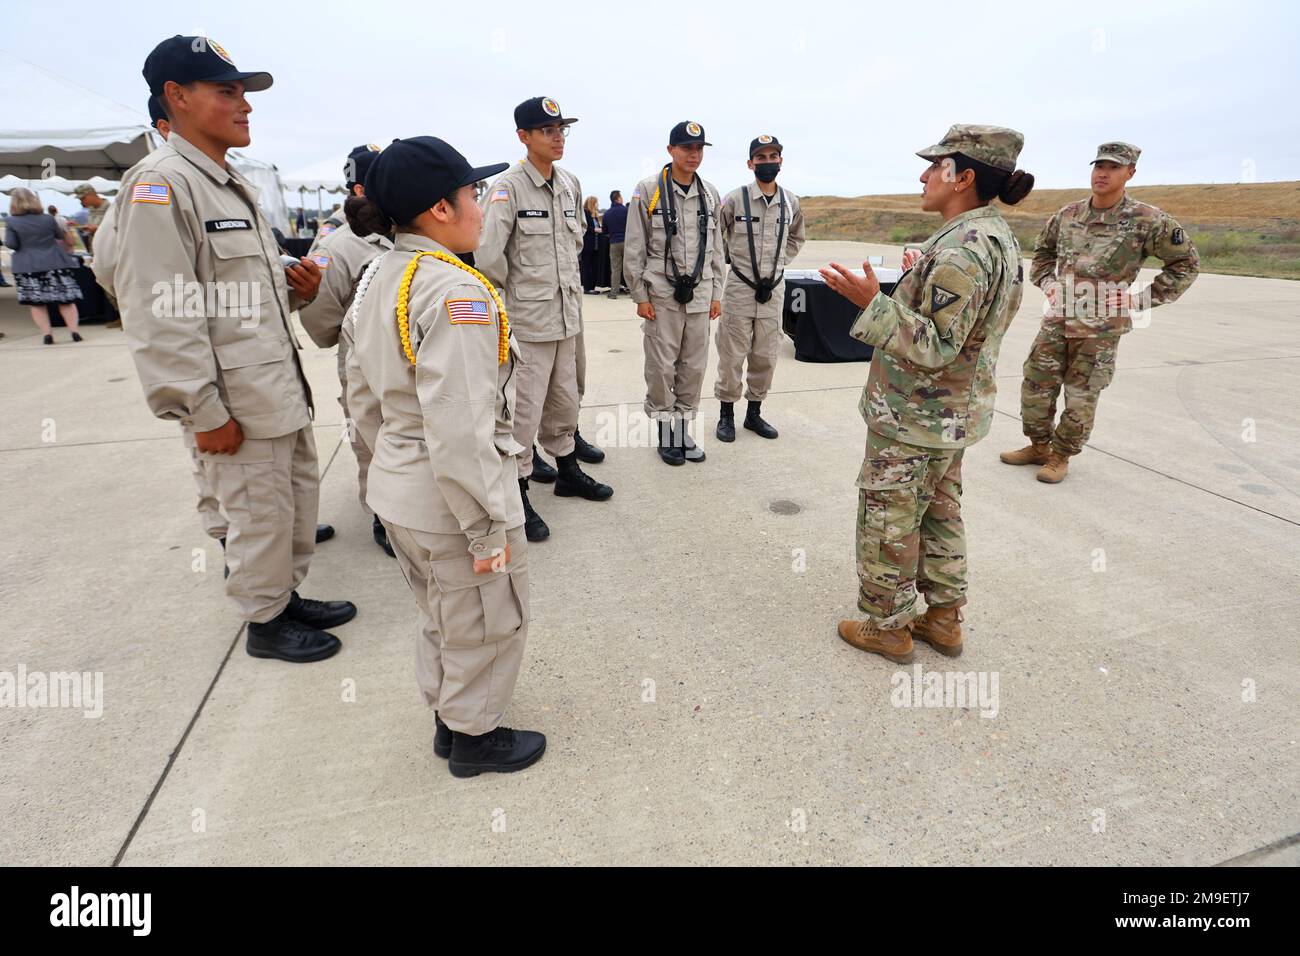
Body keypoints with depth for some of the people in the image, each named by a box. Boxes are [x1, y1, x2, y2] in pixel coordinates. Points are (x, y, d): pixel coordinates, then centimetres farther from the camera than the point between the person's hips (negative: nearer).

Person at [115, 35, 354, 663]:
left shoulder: (235, 185, 16)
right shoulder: (160, 186, -13)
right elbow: (160, 316, -19)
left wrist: (294, 289, 2)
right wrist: (204, 412, -20)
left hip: (283, 388, 9)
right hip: (235, 401, -9)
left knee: (298, 500, 18)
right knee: (261, 515, 3)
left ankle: (289, 596, 37)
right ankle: (264, 622, 24)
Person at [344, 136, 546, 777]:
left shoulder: (378, 279, 5)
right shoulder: (456, 293, -24)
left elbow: (363, 396, 11)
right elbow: (460, 429, -29)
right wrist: (489, 527, -22)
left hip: (396, 490, 9)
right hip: (453, 501, -9)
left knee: (442, 617, 27)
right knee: (487, 627, 14)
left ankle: (449, 718, 47)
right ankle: (475, 738, 35)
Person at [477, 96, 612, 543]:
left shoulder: (570, 184, 9)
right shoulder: (508, 187, -12)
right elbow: (488, 255, -17)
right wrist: (509, 295, -6)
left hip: (567, 313, 7)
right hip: (527, 319, -6)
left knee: (564, 401, 18)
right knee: (525, 411, -1)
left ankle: (567, 470, 35)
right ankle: (517, 494, 11)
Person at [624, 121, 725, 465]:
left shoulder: (710, 194, 10)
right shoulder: (648, 191, -4)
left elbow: (717, 248, 14)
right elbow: (634, 249, -4)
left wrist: (716, 293, 9)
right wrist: (640, 296, -7)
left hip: (699, 295, 4)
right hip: (662, 294, -4)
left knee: (694, 366, 8)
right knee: (661, 366, 0)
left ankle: (683, 427, 20)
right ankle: (664, 428, 14)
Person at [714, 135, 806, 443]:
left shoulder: (791, 202, 5)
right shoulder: (734, 199, -6)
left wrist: (778, 263, 13)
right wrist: (730, 258, 2)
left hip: (773, 288, 4)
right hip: (740, 287, -4)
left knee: (766, 356, 9)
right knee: (732, 356, 1)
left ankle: (754, 412, 24)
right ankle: (727, 414, 15)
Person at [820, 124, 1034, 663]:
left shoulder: (961, 249, -24)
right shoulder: (997, 236, 8)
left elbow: (933, 345, -27)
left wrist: (871, 302, -30)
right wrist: (923, 280, 25)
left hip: (913, 416, -10)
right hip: (955, 411, 10)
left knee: (888, 521, 4)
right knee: (940, 513, 19)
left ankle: (887, 627, 20)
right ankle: (944, 619, 33)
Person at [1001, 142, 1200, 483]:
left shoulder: (1147, 221, -8)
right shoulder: (1068, 215, 4)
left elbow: (1187, 263, 1)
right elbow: (1043, 251, 23)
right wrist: (1048, 283, 8)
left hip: (1100, 329, -4)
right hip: (1057, 320, 4)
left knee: (1081, 398, 3)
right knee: (1035, 385, 8)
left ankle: (1061, 456, 19)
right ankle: (1039, 445, 27)